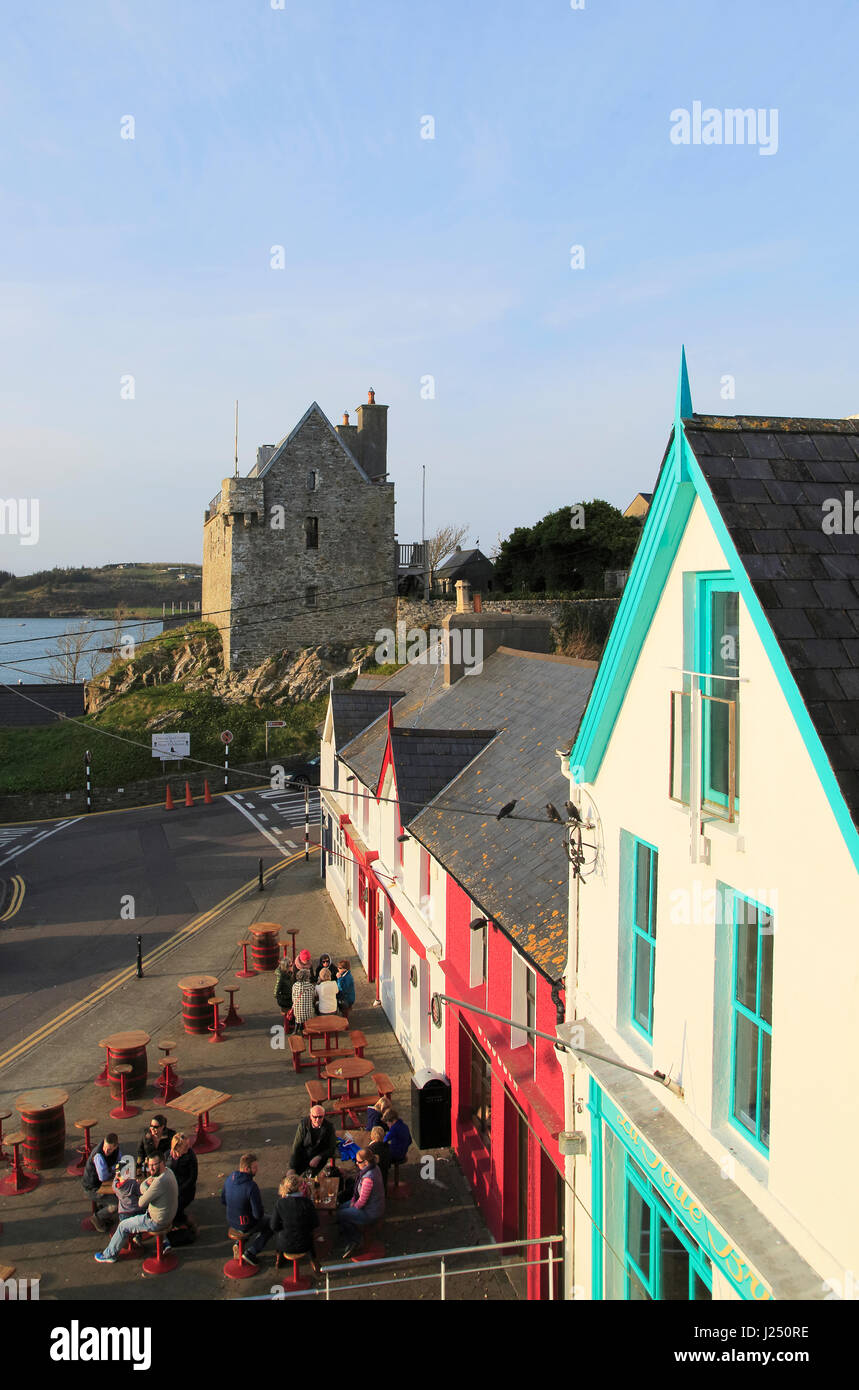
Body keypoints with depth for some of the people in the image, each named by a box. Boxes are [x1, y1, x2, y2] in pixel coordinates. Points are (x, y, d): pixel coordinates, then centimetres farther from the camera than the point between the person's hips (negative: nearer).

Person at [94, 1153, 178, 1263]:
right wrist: (148, 1182, -17)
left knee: (123, 1226, 9)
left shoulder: (160, 1182, -32)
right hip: (168, 1217, 9)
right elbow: (142, 1187, 6)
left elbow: (141, 1203, -25)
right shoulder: (168, 1171, -1)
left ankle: (109, 1255, 28)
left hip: (157, 1222, -9)